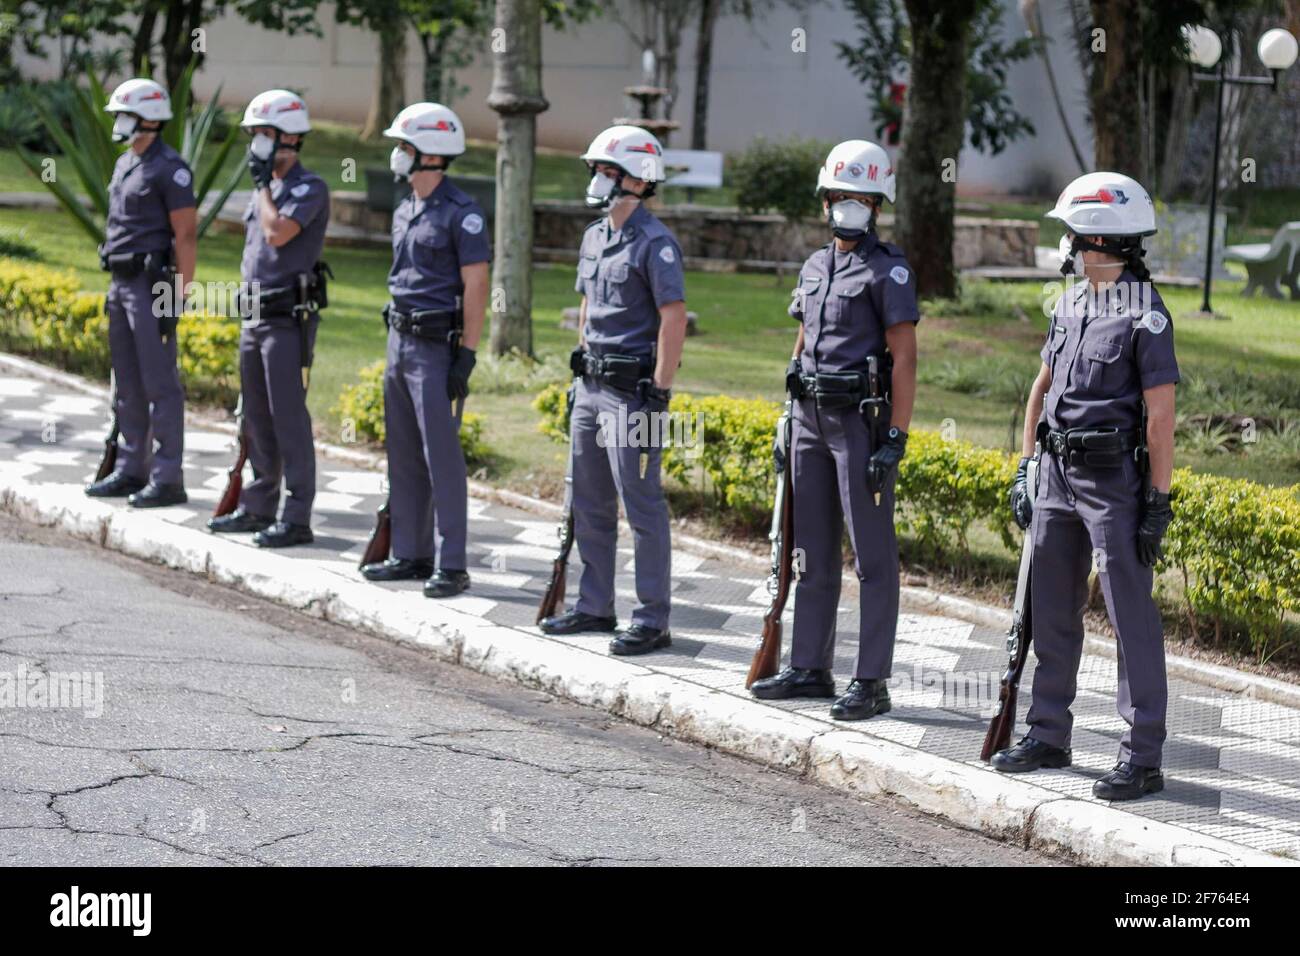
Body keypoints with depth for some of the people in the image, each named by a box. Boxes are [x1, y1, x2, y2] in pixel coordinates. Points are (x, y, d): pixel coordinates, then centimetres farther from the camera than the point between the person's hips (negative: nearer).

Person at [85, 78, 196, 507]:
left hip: (152, 286, -9)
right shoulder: (124, 165, 16)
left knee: (160, 384, -7)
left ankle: (167, 479, -4)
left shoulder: (170, 169, -12)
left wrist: (177, 298, -18)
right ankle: (131, 471, 19)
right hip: (121, 283, 9)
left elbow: (186, 235, -15)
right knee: (128, 384, 12)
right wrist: (114, 289, 19)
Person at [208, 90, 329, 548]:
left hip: (289, 318, -9)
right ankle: (259, 507, 22)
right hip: (254, 316, 9)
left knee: (289, 417, -9)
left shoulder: (309, 188, -11)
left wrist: (264, 183, -13)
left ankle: (297, 518, -6)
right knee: (257, 418, 13)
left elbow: (278, 232, -25)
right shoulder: (265, 189, 16)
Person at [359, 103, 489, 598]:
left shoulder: (461, 214, -12)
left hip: (437, 347, -9)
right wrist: (395, 345, 18)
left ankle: (452, 565, -3)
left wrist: (466, 354, -18)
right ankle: (411, 555, 19)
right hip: (399, 340, 9)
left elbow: (476, 287, -14)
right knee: (403, 457, 12)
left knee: (442, 458, -7)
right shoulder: (404, 212, 14)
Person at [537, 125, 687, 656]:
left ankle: (653, 621, 0)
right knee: (589, 503, 14)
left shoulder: (654, 244, -14)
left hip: (632, 392, -9)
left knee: (642, 507, -5)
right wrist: (580, 371, 19)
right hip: (592, 387, 9)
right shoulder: (594, 237, 13)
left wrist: (659, 394, -20)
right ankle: (595, 607, 23)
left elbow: (674, 319, -17)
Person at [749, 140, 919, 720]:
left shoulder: (888, 270, -8)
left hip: (861, 421, -7)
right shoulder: (814, 267, 14)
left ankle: (871, 683, -2)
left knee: (872, 555, -4)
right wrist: (791, 424, 16)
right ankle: (809, 668, 20)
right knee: (813, 551, 12)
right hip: (812, 417, 7)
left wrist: (895, 439, -18)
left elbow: (904, 360, -12)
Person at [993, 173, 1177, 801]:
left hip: (1113, 482, -8)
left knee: (1131, 619, -4)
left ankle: (1142, 758, -1)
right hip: (1057, 474, 8)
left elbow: (1161, 414, -13)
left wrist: (1158, 502, -15)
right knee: (1052, 612, 13)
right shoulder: (1070, 305, 11)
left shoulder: (1144, 314, -12)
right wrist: (1024, 468, 15)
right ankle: (1048, 736, 24)